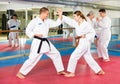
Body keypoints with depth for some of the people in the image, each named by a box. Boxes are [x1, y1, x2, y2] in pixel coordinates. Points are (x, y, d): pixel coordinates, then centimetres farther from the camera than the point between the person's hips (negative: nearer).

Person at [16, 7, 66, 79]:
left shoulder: (47, 21, 8)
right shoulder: (35, 21, -11)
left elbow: (57, 23, 10)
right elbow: (28, 31, -9)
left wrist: (60, 16, 0)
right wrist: (36, 34, -21)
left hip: (46, 42, 7)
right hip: (38, 43, -7)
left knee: (56, 54, 10)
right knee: (32, 59, -8)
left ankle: (60, 70, 26)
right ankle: (21, 73, 7)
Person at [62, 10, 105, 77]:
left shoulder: (86, 24, -16)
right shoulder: (76, 23, 4)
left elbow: (93, 32, -9)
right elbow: (68, 20, 3)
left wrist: (85, 37, -18)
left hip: (84, 43, -8)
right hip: (81, 43, 8)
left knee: (74, 56, -5)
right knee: (88, 58, 15)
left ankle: (71, 72, 9)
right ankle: (99, 70, 26)